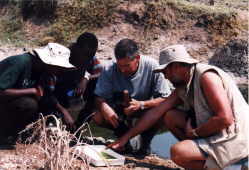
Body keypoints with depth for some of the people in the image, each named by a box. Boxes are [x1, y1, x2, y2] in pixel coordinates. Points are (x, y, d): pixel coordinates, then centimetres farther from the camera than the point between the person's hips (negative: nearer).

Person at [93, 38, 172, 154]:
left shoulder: (152, 67, -23)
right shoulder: (109, 70, -18)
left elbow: (166, 98, -22)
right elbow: (99, 97, -16)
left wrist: (142, 104, -37)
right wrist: (104, 107, -40)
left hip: (145, 109, -1)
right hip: (119, 110, 2)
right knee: (98, 117, -26)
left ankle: (145, 141, -3)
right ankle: (123, 134, 3)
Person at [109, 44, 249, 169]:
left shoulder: (206, 76, -18)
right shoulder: (182, 88, 8)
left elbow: (225, 119, -26)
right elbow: (156, 113, 9)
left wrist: (195, 133, -12)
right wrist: (126, 138, 9)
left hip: (234, 138, -9)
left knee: (178, 152, -26)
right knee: (170, 116, 7)